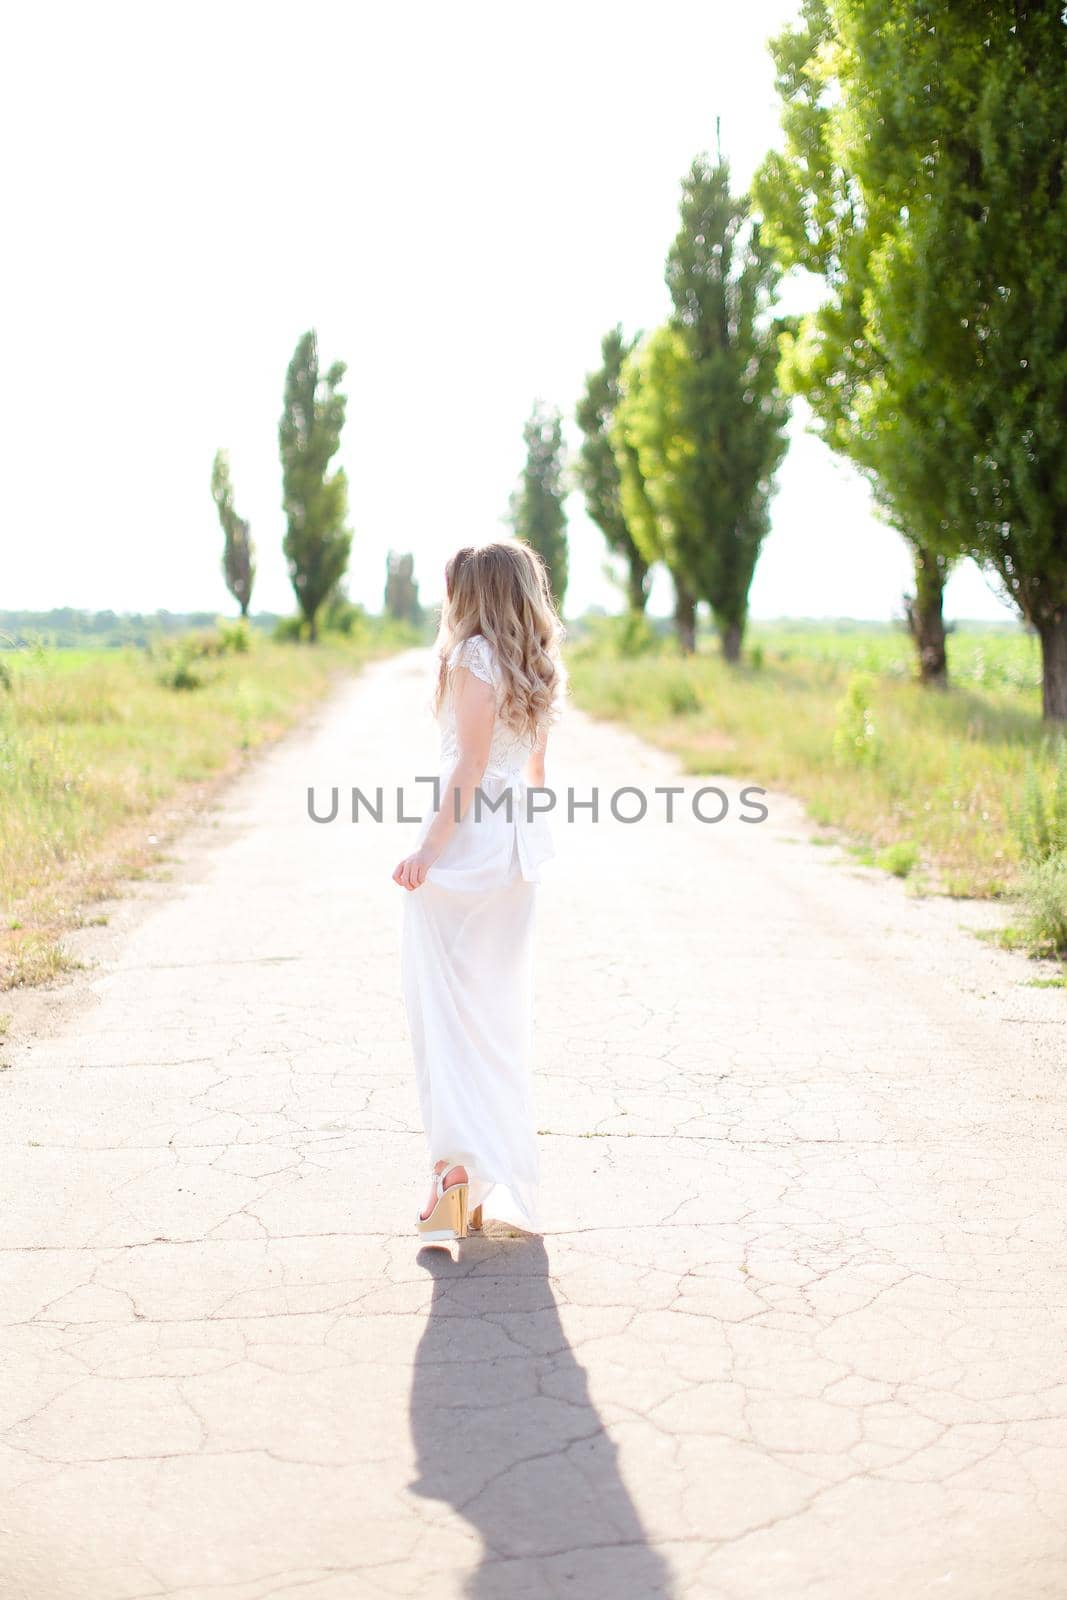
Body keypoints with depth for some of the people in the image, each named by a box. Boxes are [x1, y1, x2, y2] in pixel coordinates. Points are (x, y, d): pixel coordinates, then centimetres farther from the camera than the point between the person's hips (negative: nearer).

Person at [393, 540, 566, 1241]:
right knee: (501, 1011, 14)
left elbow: (470, 766, -17)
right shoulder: (539, 670, 13)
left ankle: (457, 1163, -15)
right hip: (519, 844, 8)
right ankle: (500, 1175, 22)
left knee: (445, 1005, -6)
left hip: (466, 842, -8)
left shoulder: (474, 657, -10)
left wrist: (429, 849, -20)